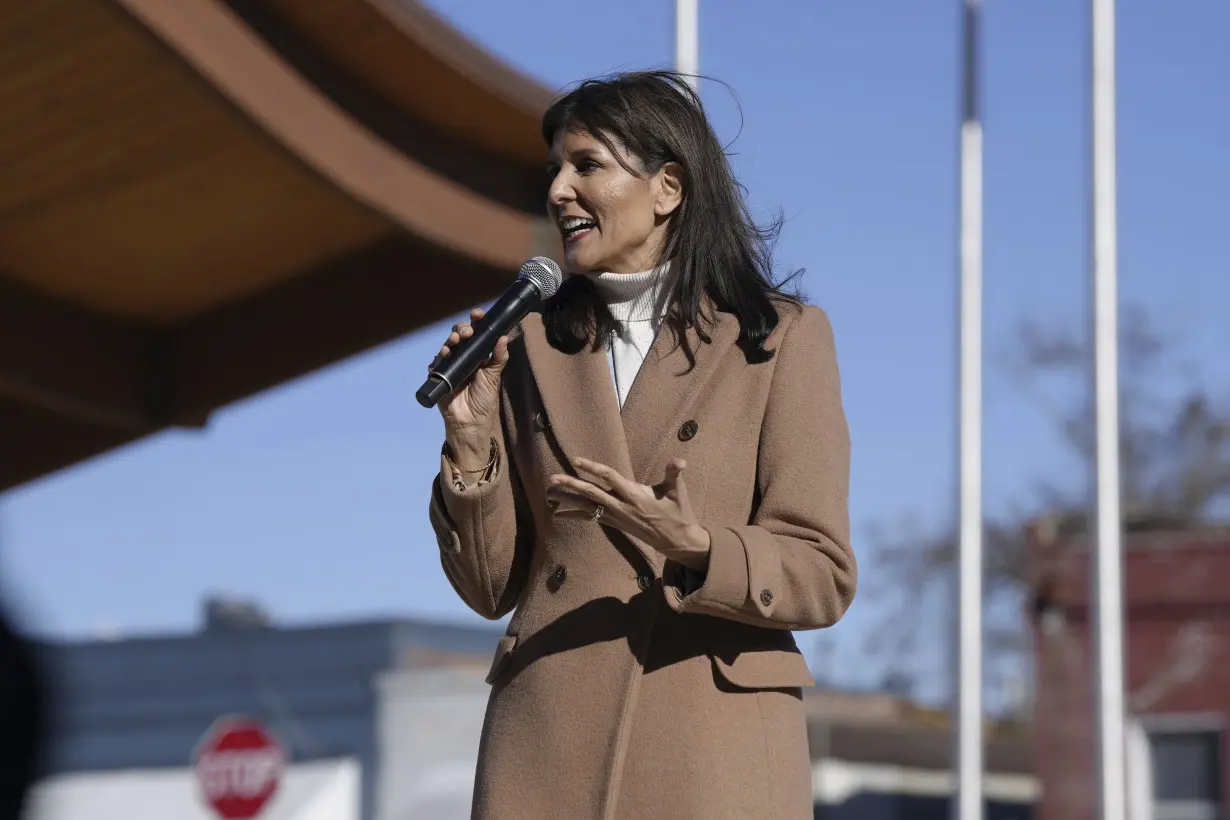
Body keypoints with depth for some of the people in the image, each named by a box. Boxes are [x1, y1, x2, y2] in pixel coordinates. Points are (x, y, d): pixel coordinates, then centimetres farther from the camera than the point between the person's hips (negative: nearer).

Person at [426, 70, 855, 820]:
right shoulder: (535, 345, 10)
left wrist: (695, 550, -21)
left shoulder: (782, 338, 1)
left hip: (714, 757, -3)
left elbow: (822, 578, -3)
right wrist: (471, 445, -5)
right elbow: (494, 588, 10)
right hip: (549, 756, 3)